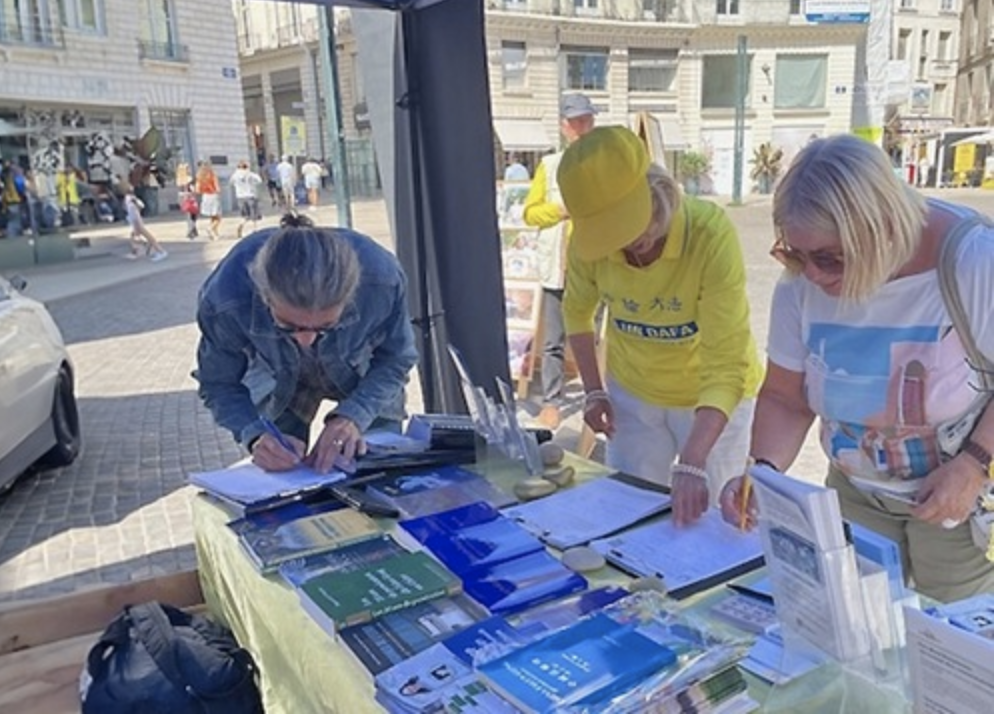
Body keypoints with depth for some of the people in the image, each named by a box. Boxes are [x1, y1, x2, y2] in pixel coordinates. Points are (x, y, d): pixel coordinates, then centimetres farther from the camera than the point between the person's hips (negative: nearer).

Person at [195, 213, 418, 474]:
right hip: (276, 380, 0)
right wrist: (256, 435, -41)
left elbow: (394, 360, -23)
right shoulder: (224, 299, -38)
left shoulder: (381, 279, -40)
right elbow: (219, 385, -21)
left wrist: (353, 416, -39)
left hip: (365, 377, 0)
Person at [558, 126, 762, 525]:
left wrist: (691, 463, -42)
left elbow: (726, 365, -33)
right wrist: (593, 389, -3)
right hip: (632, 391, 3)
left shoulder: (711, 233, -32)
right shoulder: (588, 241, -20)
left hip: (713, 396, -3)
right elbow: (577, 312, 3)